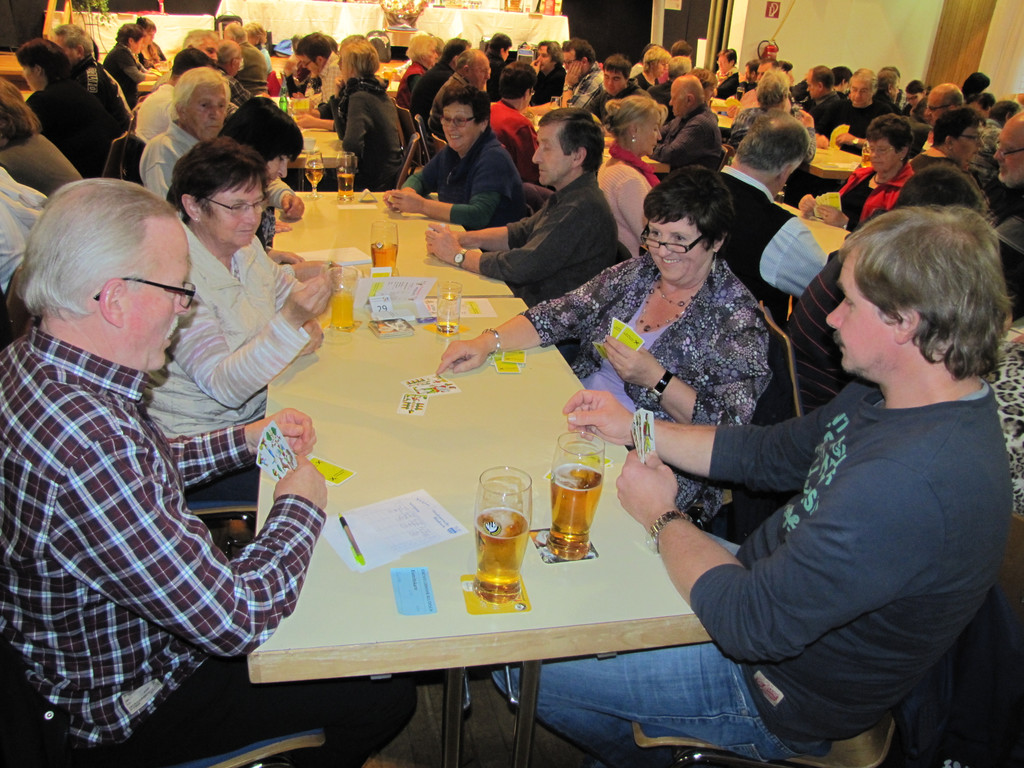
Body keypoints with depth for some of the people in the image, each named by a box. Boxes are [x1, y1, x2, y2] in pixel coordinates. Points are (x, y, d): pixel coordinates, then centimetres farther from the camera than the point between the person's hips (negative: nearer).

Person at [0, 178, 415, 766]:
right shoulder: (85, 447, -41)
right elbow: (237, 619, -34)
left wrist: (244, 440, 2)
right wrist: (300, 506, -17)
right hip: (131, 707, -9)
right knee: (387, 695, 2)